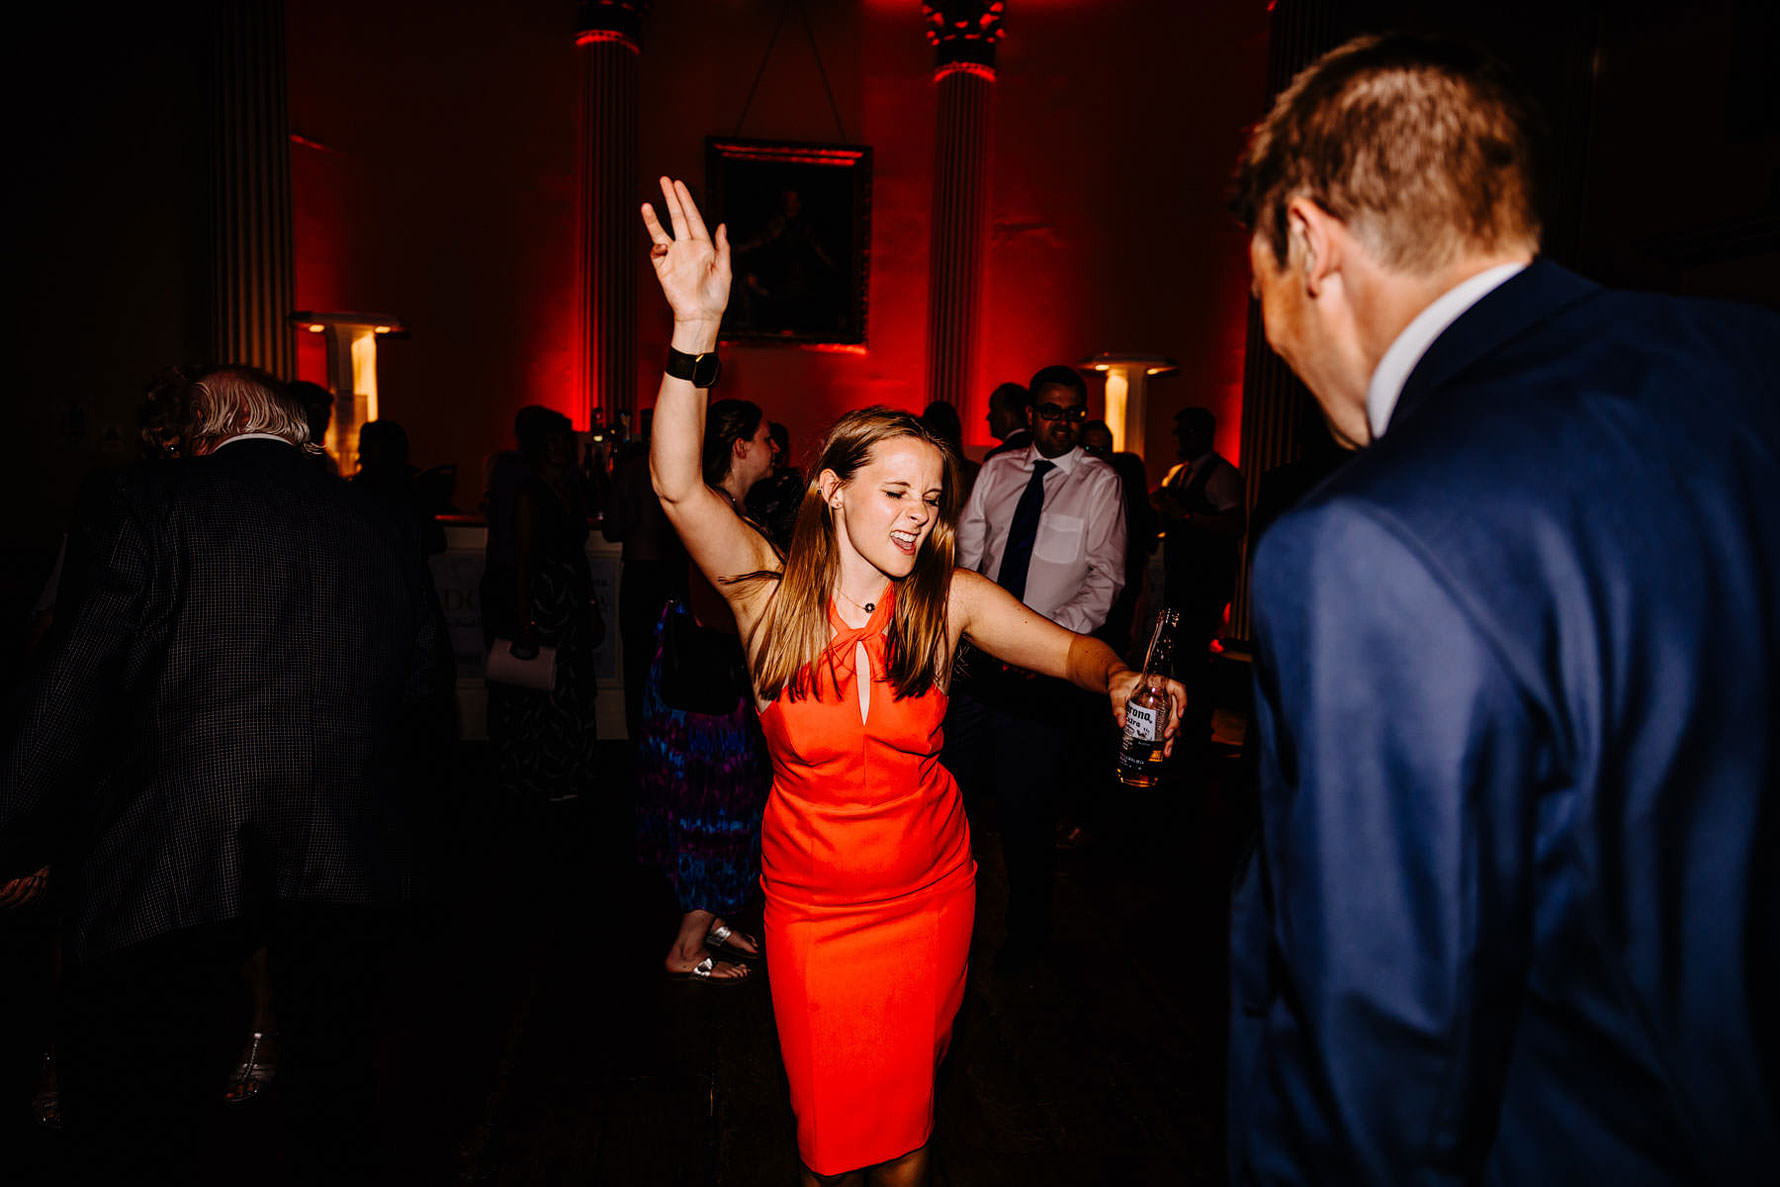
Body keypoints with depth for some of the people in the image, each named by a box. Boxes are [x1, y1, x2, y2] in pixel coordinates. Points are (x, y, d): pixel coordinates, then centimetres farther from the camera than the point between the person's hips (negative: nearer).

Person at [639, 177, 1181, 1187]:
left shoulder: (948, 600, -11)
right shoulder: (774, 592, -15)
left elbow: (1069, 649, -7)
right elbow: (680, 488, -28)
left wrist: (1116, 680, -31)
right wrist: (697, 328, -40)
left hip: (928, 893, 1)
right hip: (810, 903, -1)